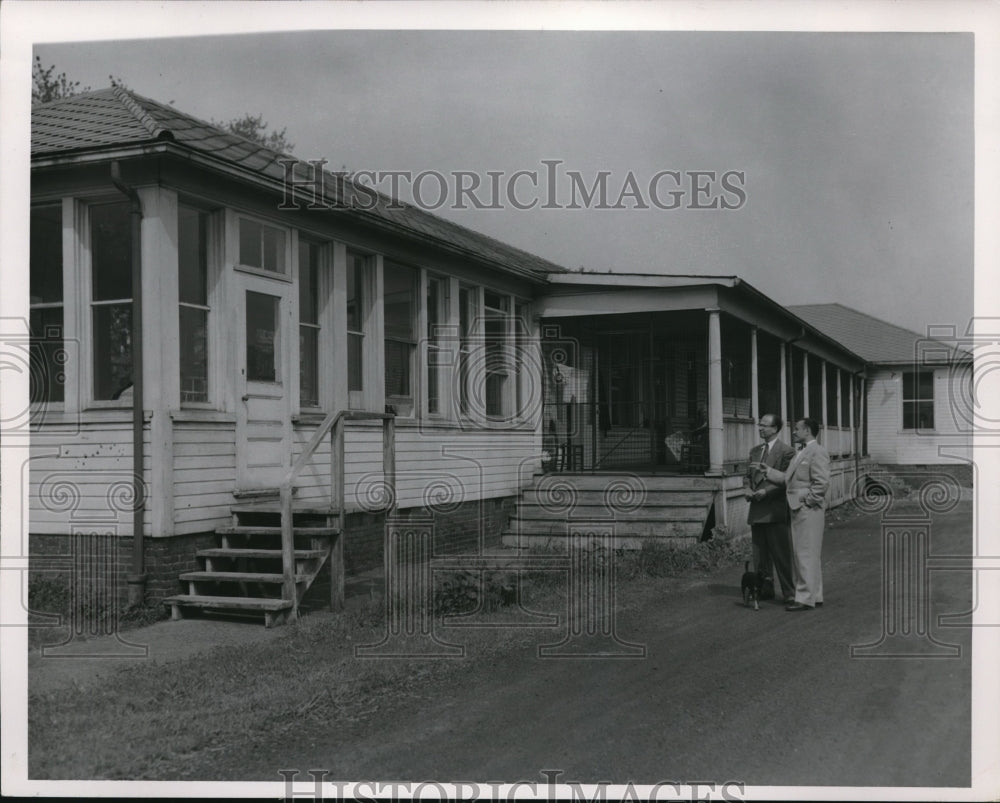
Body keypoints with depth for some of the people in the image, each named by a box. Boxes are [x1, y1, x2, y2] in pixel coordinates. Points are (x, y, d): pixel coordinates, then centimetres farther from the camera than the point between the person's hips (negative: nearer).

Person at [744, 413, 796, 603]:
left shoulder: (786, 451, -6)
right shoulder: (755, 451, 15)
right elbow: (748, 476, 21)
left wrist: (765, 491, -17)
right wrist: (748, 490, 1)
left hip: (775, 511, -7)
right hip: (757, 511, 7)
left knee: (781, 555, -3)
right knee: (760, 555, 11)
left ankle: (789, 593, 5)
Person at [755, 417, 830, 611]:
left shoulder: (817, 453, -12)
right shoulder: (800, 453, 19)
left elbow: (822, 483, -19)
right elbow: (786, 478, 15)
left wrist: (807, 501, -16)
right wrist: (767, 471, 8)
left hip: (809, 510, -10)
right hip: (798, 510, 10)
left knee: (806, 554, -6)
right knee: (801, 554, 14)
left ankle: (806, 599, -2)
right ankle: (815, 595, 22)